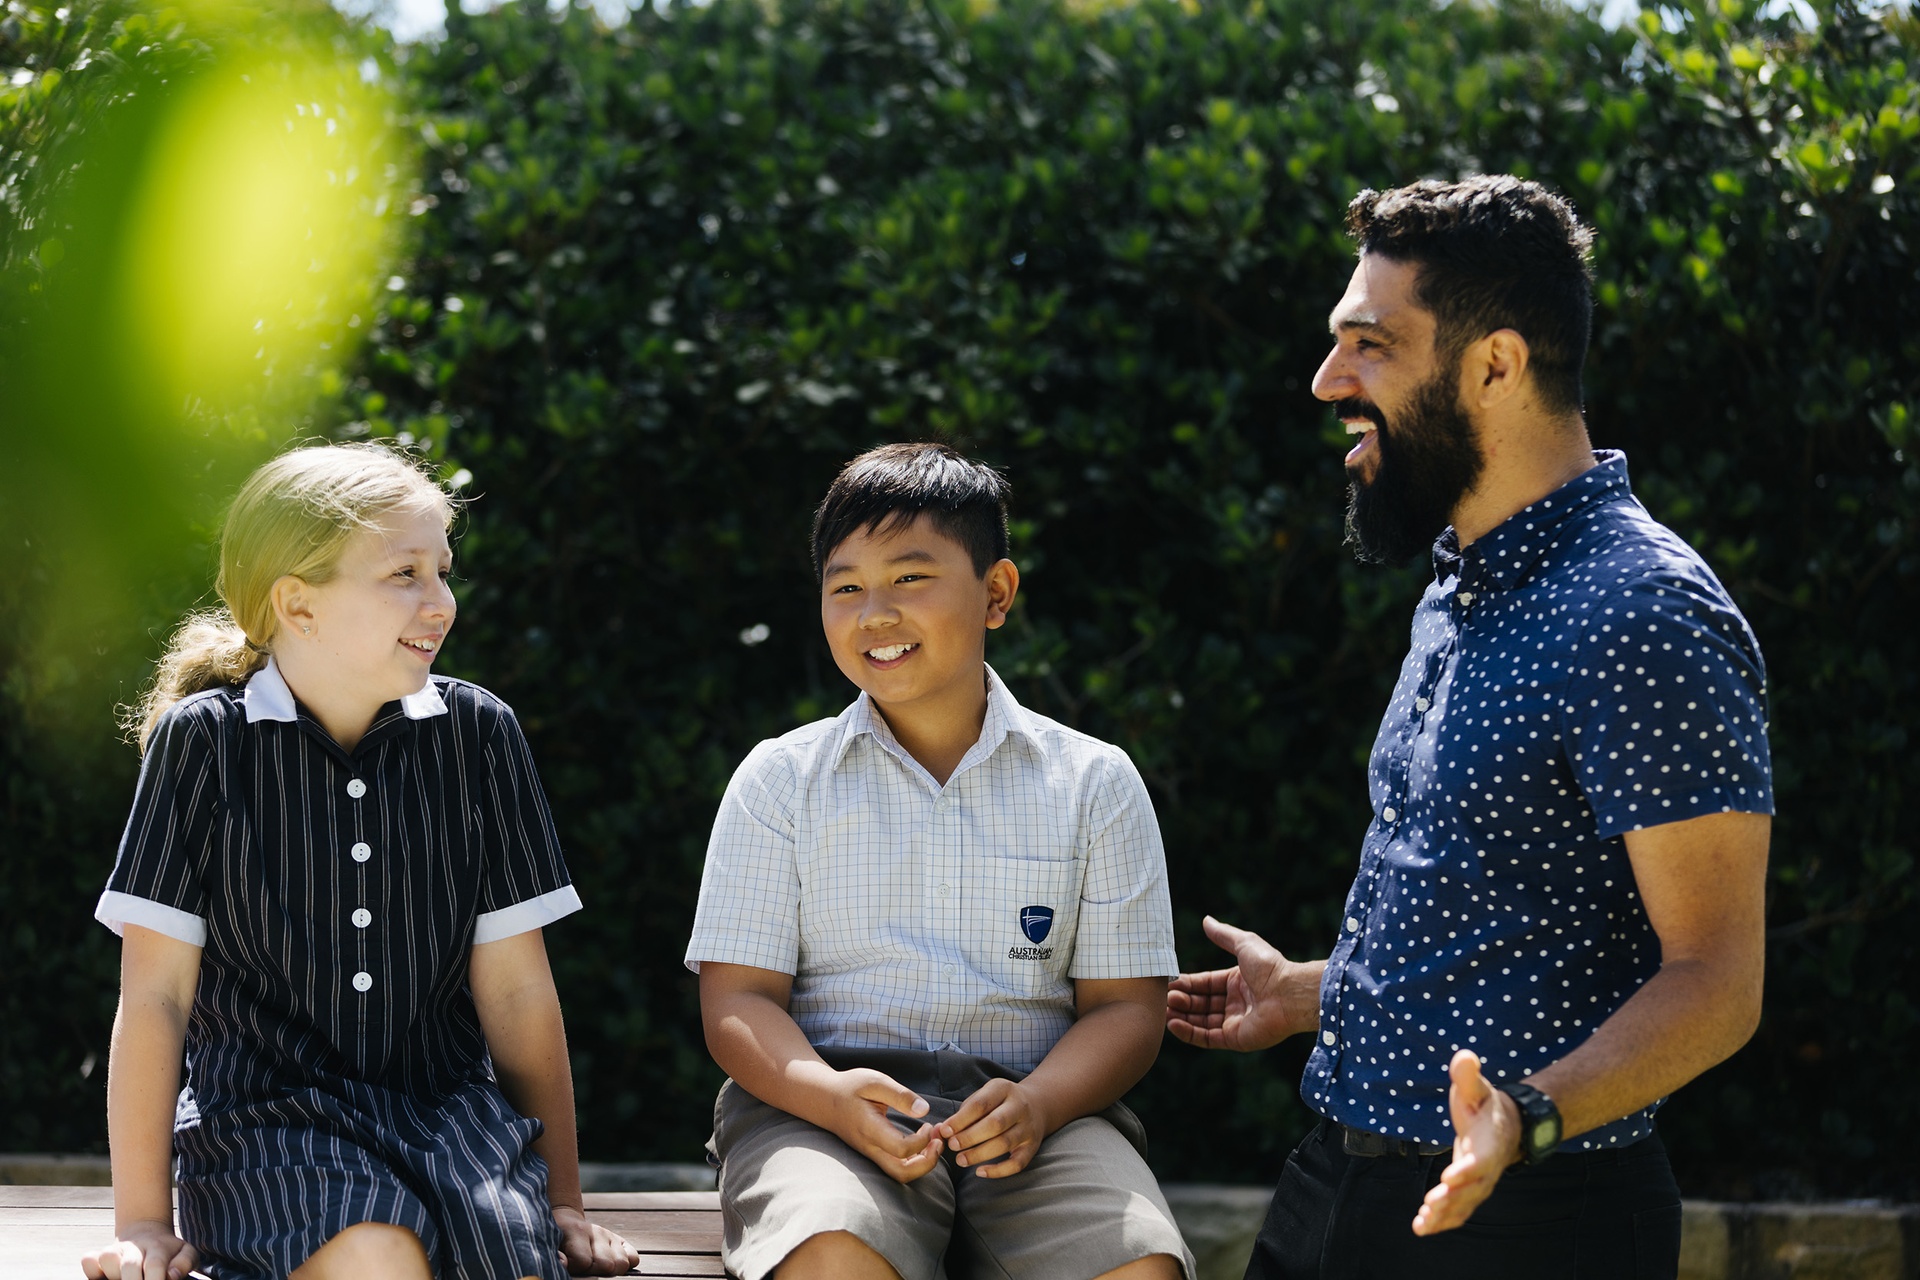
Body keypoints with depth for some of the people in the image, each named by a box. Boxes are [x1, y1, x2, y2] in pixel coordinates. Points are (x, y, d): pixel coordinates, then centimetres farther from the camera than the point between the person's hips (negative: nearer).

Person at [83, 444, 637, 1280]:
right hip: (266, 1111, -2)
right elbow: (155, 993, -1)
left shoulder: (478, 733, 5)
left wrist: (559, 1199, 8)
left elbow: (516, 987, 8)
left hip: (445, 1101, 2)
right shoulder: (202, 740, -2)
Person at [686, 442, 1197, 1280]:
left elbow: (1125, 1006, 8)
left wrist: (1037, 1103, -14)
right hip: (816, 1108, -1)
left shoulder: (1093, 784, 12)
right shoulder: (780, 780, 12)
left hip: (1040, 1115, 1)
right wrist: (834, 1099, -17)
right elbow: (737, 1000, 5)